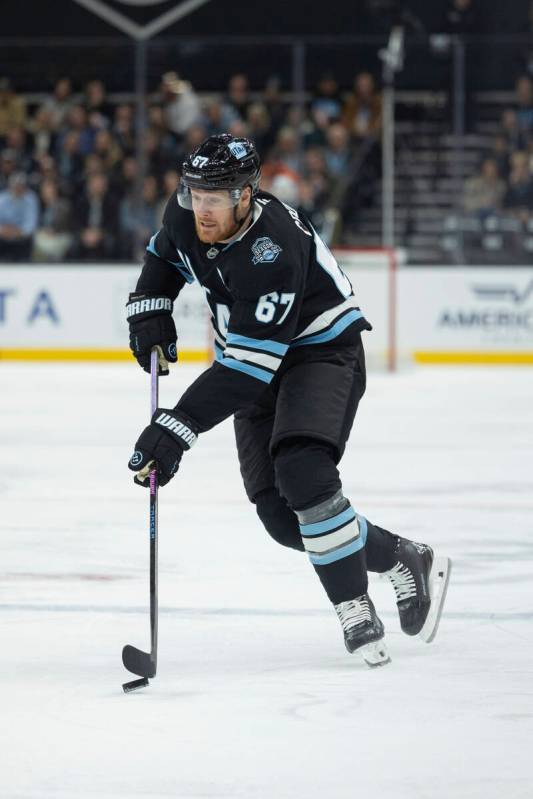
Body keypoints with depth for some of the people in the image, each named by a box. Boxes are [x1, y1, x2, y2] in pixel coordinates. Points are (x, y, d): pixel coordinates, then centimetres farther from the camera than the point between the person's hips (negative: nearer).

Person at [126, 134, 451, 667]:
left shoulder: (272, 249, -34)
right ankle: (403, 561, 16)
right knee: (280, 516, -3)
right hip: (256, 368, 8)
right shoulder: (187, 215, -10)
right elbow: (164, 256, 17)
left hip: (322, 352, -8)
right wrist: (149, 309, -3)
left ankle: (355, 611, -20)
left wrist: (177, 428, -39)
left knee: (301, 472, -32)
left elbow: (247, 365, -37)